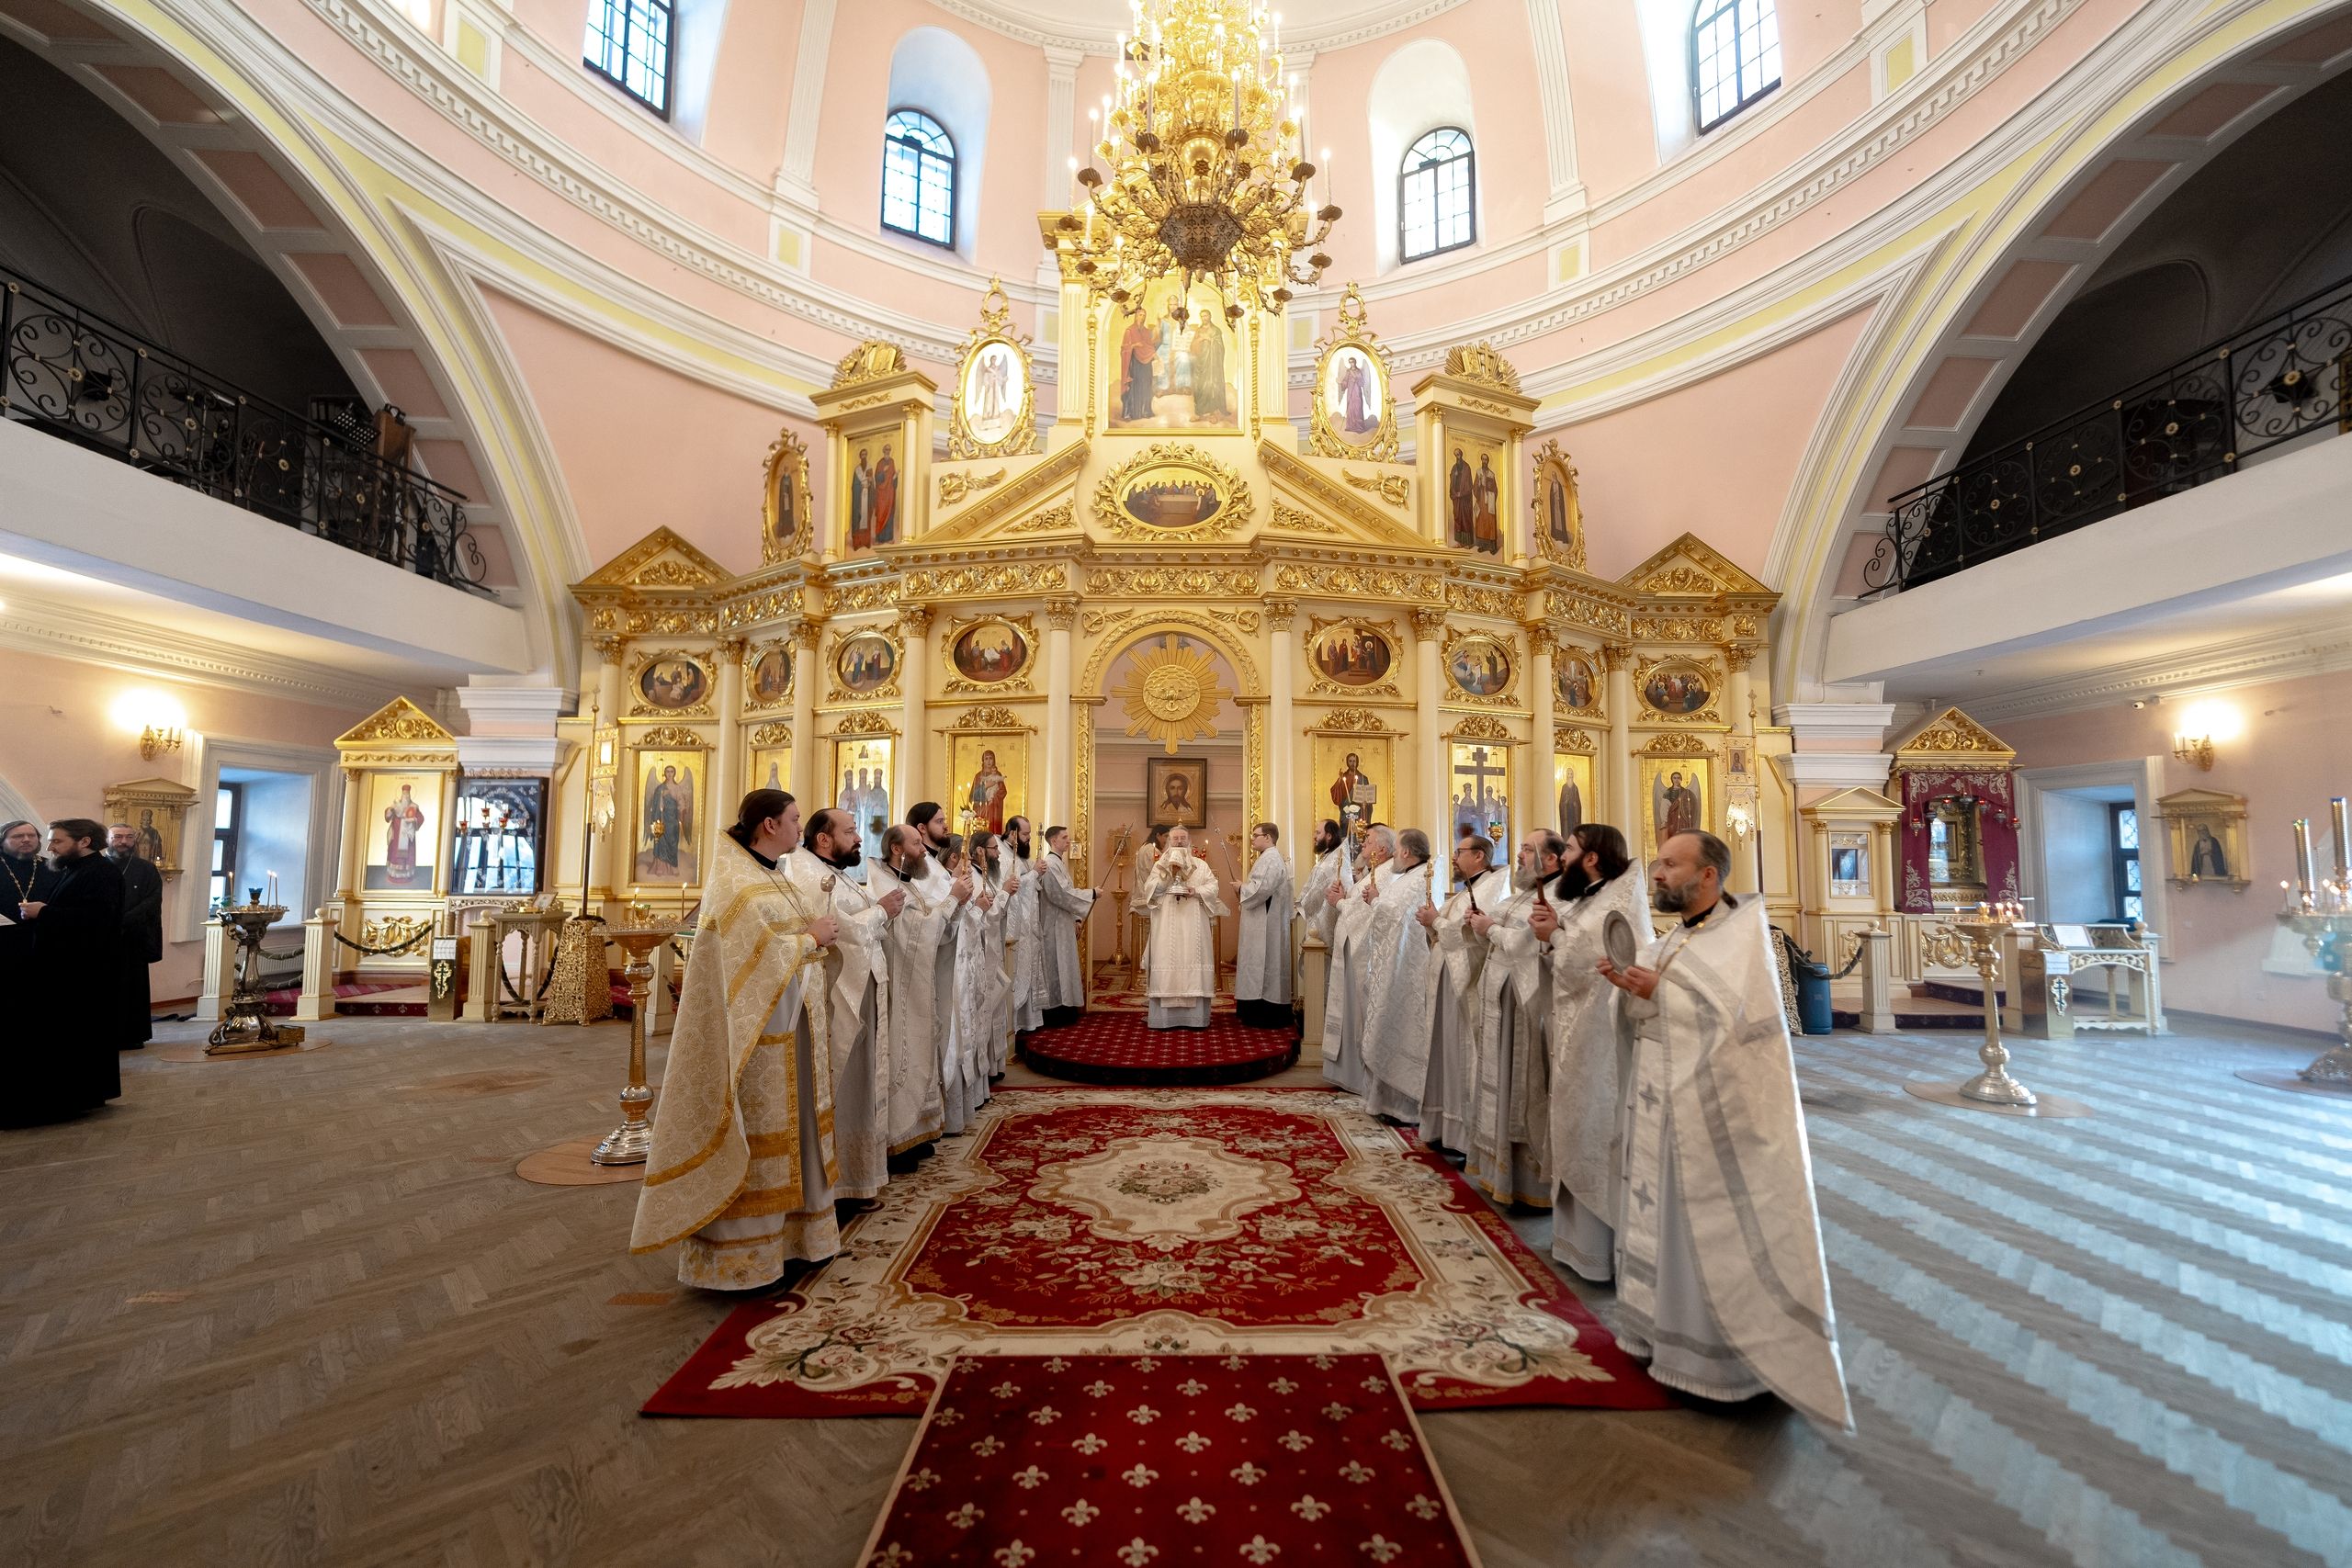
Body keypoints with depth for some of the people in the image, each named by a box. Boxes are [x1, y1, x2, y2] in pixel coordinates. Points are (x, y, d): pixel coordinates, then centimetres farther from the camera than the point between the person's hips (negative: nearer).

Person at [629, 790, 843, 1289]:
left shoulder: (774, 878, 13)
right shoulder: (735, 884, -15)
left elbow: (808, 928, 12)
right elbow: (759, 954, -22)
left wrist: (823, 929, -6)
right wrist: (812, 938, -12)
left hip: (794, 1023, 9)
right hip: (757, 1027, -9)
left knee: (790, 1123, 16)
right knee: (756, 1130, 1)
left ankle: (788, 1227, 29)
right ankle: (741, 1250, 15)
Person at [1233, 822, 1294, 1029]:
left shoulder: (1271, 859, -16)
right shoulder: (1268, 858, 17)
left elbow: (1262, 888, -26)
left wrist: (1241, 888, -10)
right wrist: (1243, 892, 7)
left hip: (1267, 925, -11)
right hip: (1262, 924, 11)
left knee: (1264, 965, -6)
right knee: (1263, 965, 12)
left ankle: (1268, 1015, -1)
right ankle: (1263, 1013, 17)